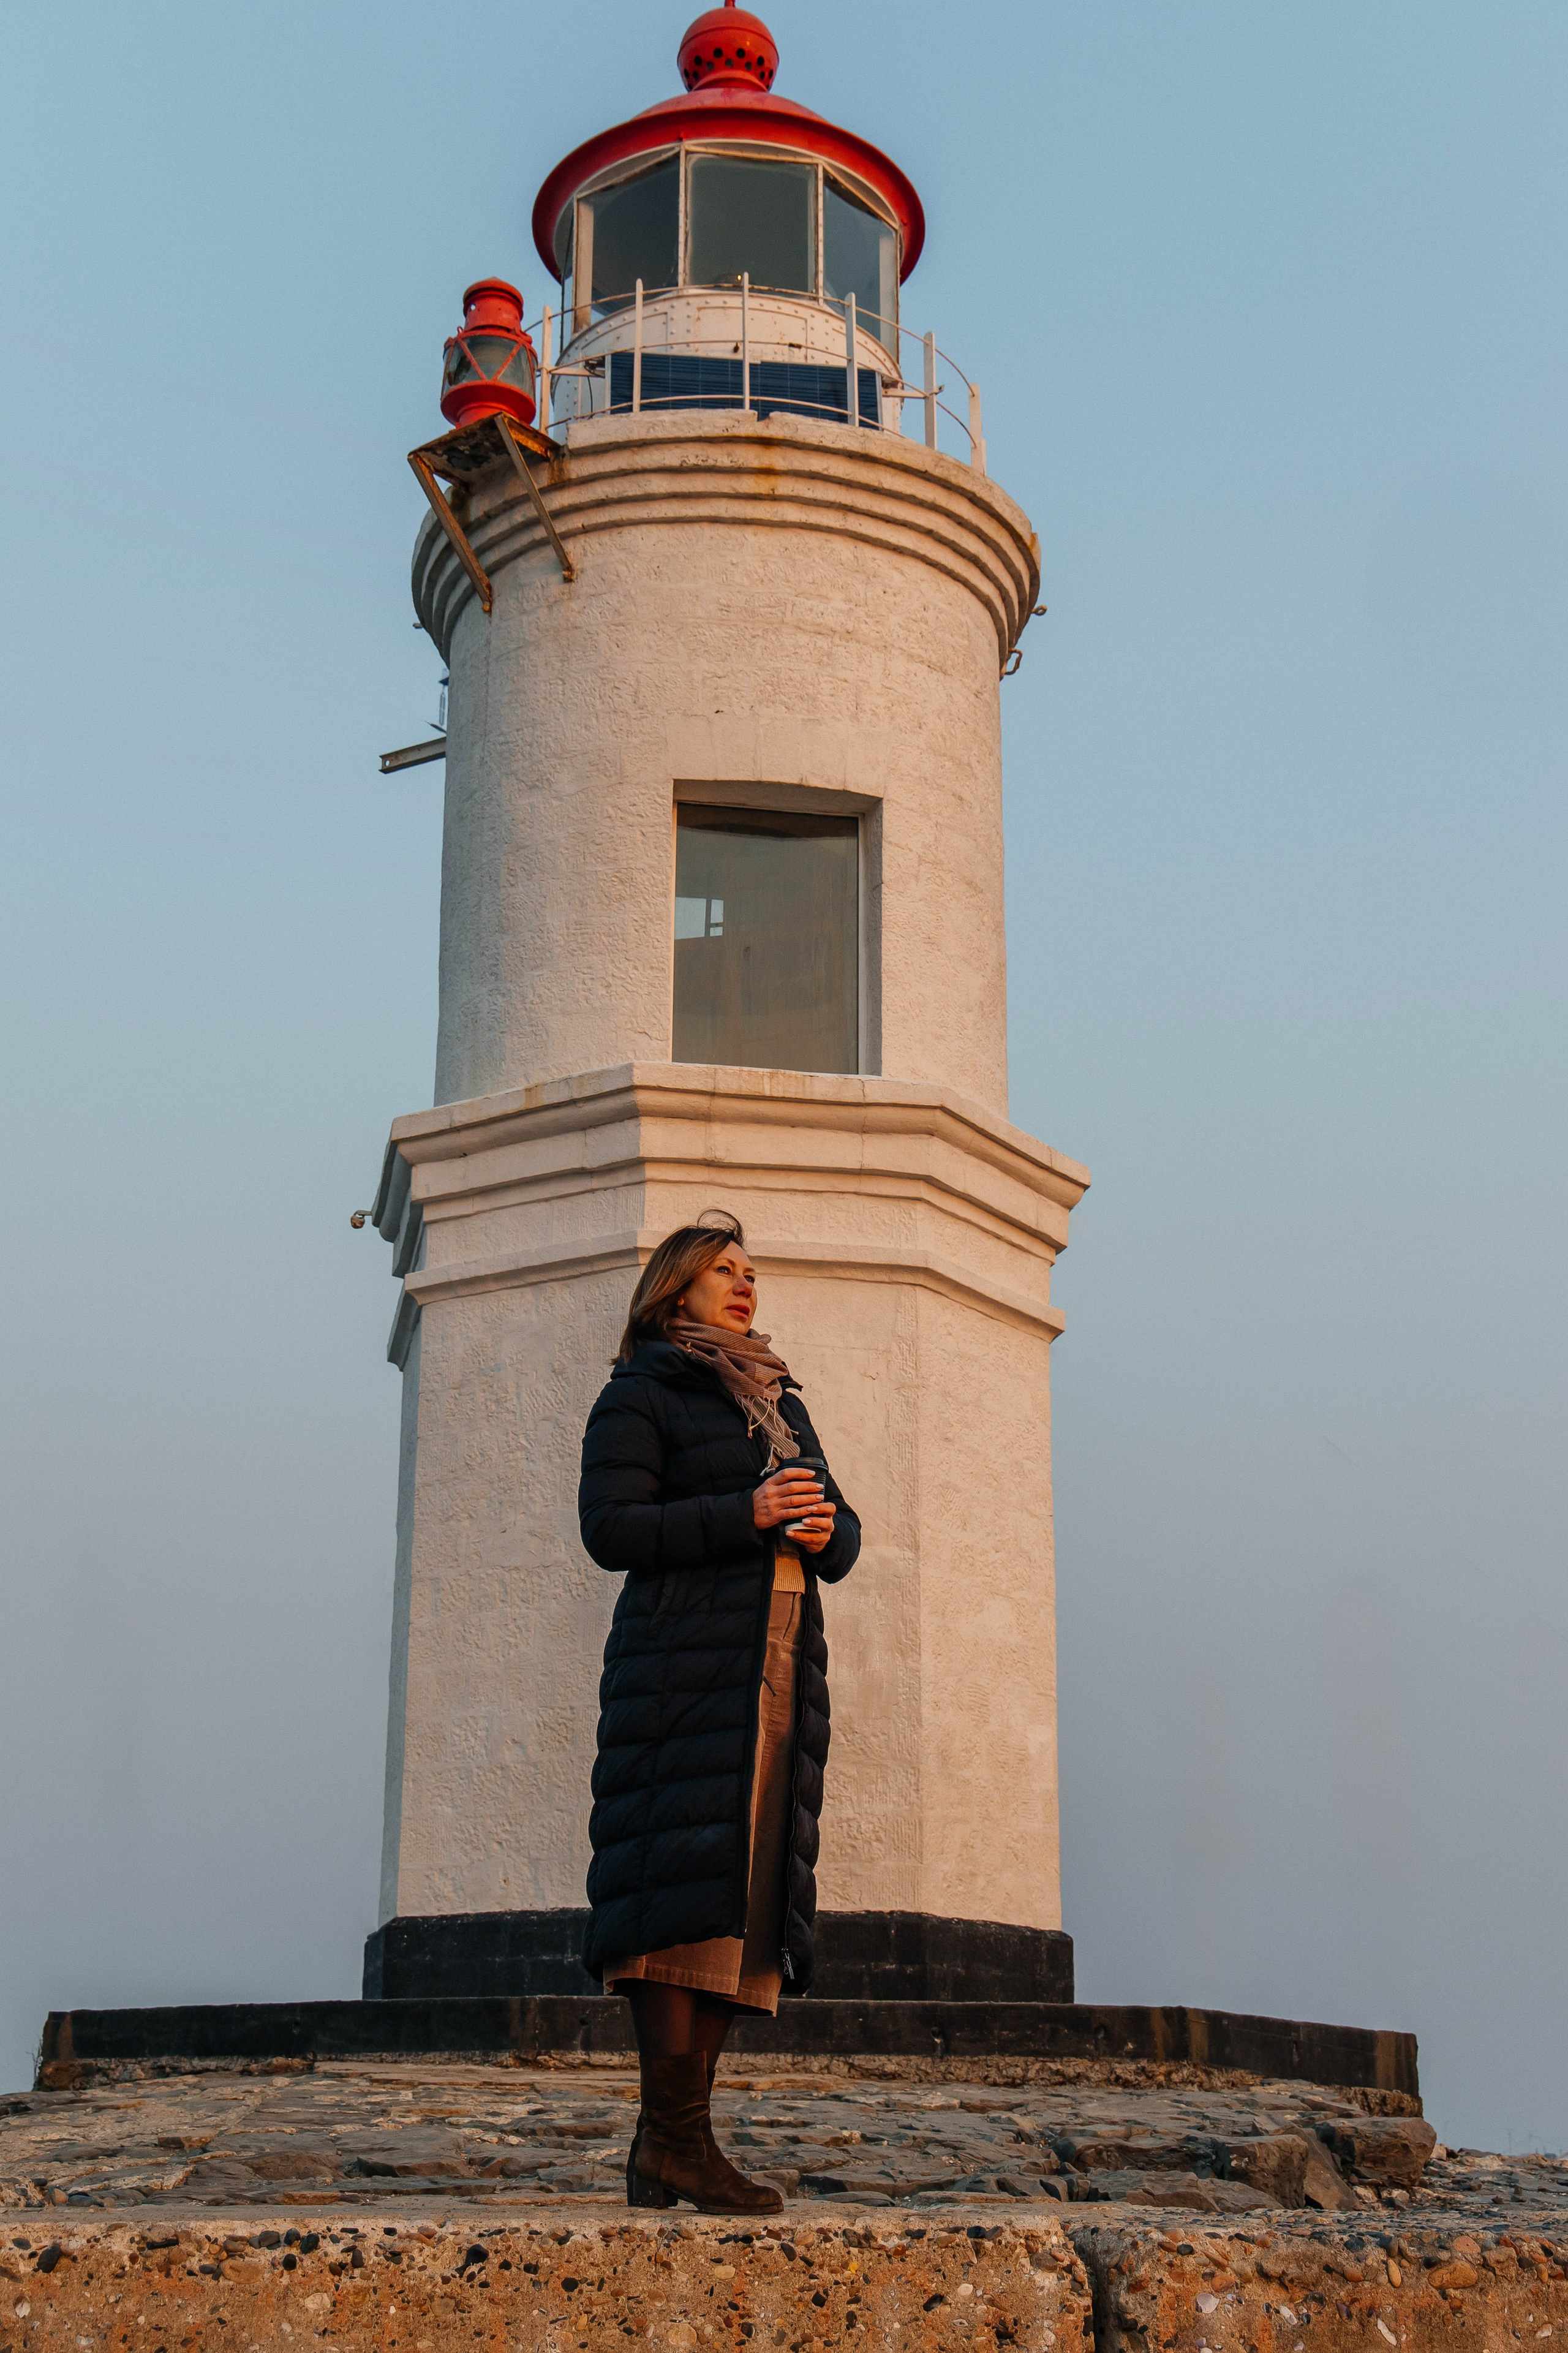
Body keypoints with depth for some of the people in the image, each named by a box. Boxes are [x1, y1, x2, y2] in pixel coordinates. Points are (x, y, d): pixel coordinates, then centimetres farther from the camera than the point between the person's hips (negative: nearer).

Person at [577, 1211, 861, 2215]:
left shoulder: (781, 1403, 25)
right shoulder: (640, 1395, 4)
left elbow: (842, 1533, 22)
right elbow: (610, 1526, -8)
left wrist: (824, 1532, -2)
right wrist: (746, 1515, -15)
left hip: (780, 1668, 7)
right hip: (686, 1656, -7)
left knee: (748, 1888, 0)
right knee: (687, 1874, -16)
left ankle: (668, 2142, 2)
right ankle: (676, 2133, -16)